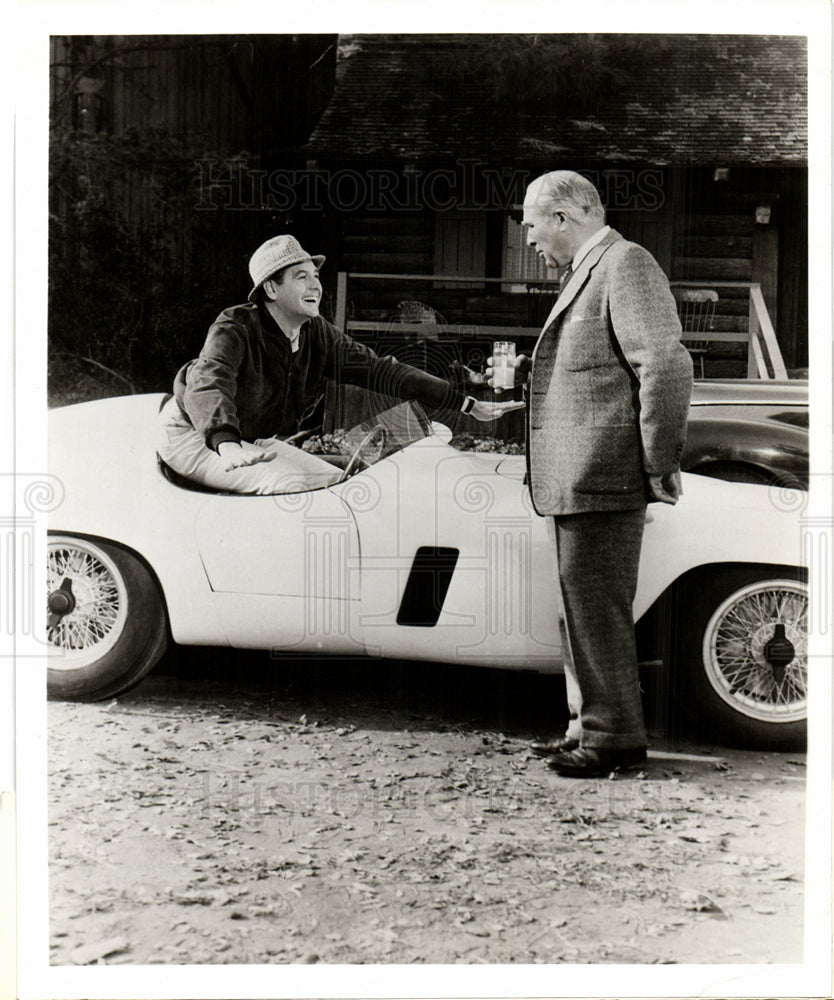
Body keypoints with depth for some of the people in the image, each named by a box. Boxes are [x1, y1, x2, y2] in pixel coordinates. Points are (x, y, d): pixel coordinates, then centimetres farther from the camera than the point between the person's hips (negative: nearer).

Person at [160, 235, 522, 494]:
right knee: (294, 483, -29)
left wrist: (466, 404, -11)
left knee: (334, 479, -5)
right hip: (198, 437, -7)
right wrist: (228, 446, -64)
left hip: (259, 443, 8)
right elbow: (207, 384, -41)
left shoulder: (318, 335, -4)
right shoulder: (235, 328, -23)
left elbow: (380, 371, -4)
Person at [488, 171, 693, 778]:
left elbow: (667, 366, -20)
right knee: (582, 607, 15)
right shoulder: (588, 272, 21)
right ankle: (591, 726, 26)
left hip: (605, 478, -10)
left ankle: (615, 738, 5)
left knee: (597, 608, -5)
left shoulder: (626, 265, -11)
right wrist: (535, 369, 14)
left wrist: (660, 468, -19)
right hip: (576, 479, 10)